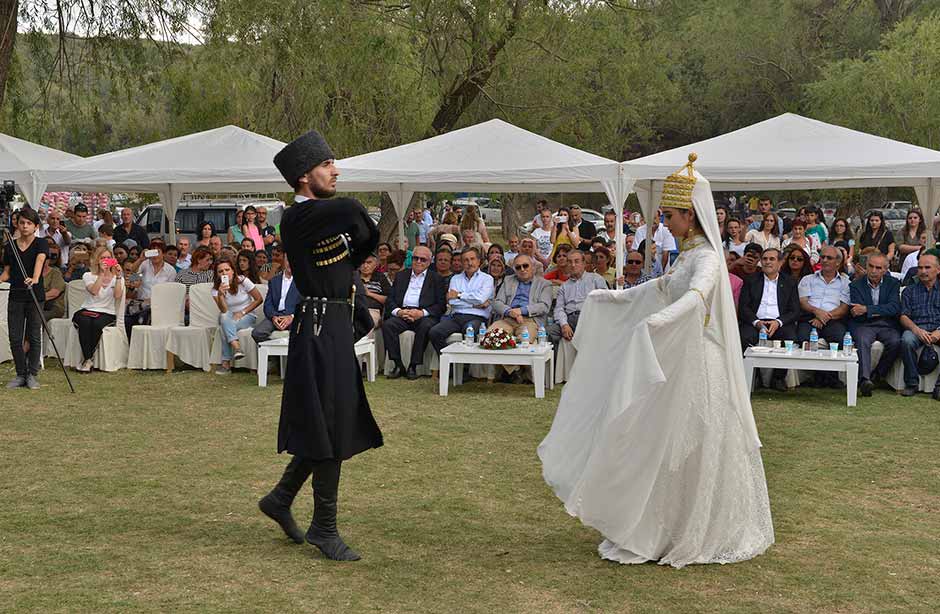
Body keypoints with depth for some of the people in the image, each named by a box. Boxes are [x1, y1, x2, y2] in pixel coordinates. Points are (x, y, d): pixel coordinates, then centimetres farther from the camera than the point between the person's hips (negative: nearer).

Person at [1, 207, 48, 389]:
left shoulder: (41, 243, -3)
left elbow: (40, 260, -22)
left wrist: (35, 278, -41)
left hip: (35, 295, -4)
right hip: (15, 296, 4)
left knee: (34, 337, 2)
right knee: (15, 338, 3)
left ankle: (32, 374, 12)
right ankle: (21, 374, 14)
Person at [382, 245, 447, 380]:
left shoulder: (436, 279, 12)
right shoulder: (401, 276, 21)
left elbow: (441, 305, 1)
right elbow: (390, 300, 13)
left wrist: (421, 313, -15)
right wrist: (398, 311, -10)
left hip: (424, 315, -2)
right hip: (402, 312, 3)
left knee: (426, 327, -35)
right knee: (387, 324, -27)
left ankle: (413, 366, -26)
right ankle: (398, 365, -22)